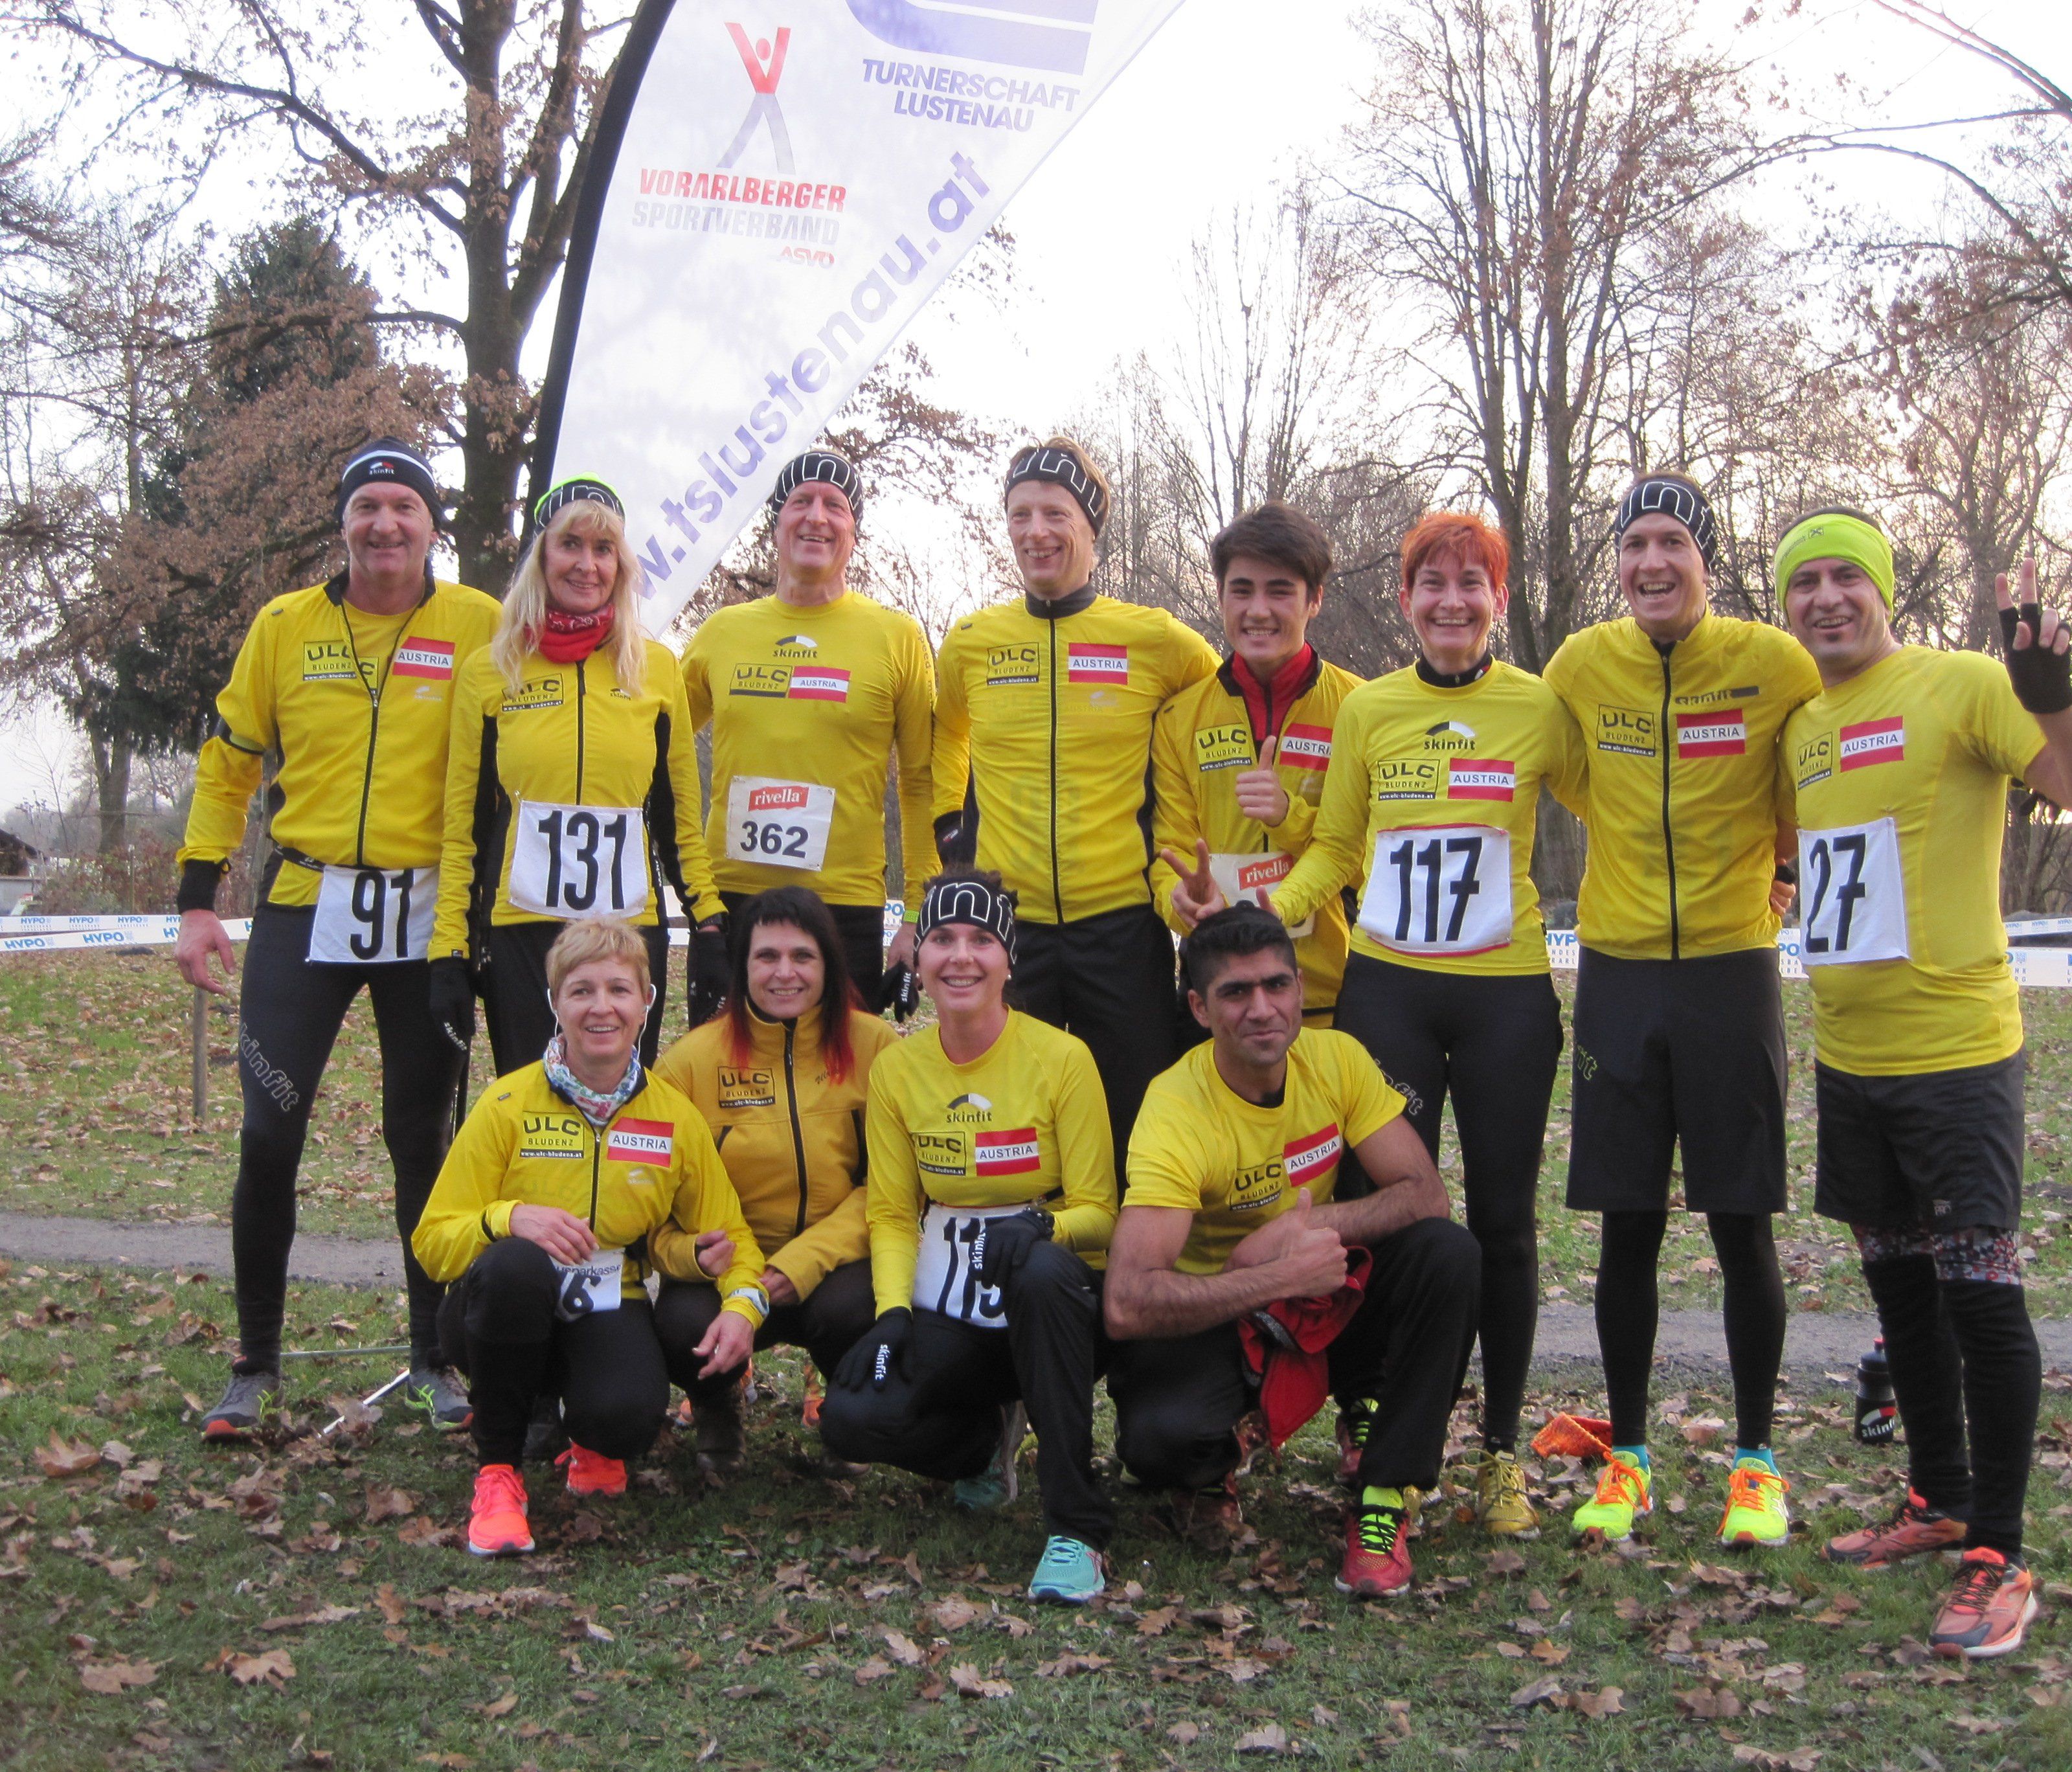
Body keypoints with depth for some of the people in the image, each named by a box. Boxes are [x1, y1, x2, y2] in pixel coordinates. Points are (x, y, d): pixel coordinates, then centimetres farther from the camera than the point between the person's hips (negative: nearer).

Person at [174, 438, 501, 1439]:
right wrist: (197, 898, 4)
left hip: (431, 919, -1)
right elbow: (228, 763, 10)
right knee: (268, 1137, -1)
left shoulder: (480, 627, -1)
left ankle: (435, 1358, 20)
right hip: (305, 908, 1)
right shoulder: (284, 626, 4)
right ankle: (256, 1365, 14)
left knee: (423, 1139, 7)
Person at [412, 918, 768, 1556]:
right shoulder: (508, 1104, -7)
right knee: (516, 1264, -38)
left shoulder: (675, 1116, 0)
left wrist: (744, 1305, -14)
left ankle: (594, 1440, 10)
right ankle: (497, 1472, -16)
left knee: (628, 1414, -33)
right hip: (504, 1314, -1)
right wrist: (507, 1218, -28)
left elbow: (728, 1235, 7)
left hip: (606, 1314, 1)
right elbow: (433, 1241, -7)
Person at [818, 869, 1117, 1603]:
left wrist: (1041, 1229, -30)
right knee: (850, 1419, -25)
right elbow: (892, 1213, 6)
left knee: (1044, 1270, -39)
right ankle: (985, 1440, 12)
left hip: (1050, 1307, -3)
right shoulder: (897, 1068, 3)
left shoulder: (1062, 1058, -9)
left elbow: (1097, 1211, -8)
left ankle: (1076, 1529, -27)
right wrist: (892, 1313, -12)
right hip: (945, 1317, 3)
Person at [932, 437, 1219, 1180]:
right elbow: (942, 737, 25)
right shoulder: (969, 643, 5)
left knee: (1135, 1121, 5)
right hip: (1005, 917, 2)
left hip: (1121, 919, -1)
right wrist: (949, 825, 13)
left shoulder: (1155, 640, -2)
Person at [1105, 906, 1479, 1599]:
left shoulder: (1336, 1059, -11)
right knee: (1161, 1437, -36)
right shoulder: (1177, 1110, -27)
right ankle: (1214, 1461, 5)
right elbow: (1127, 1305, -37)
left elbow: (1426, 1194, -12)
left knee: (1448, 1255, -24)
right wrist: (1283, 1274, -37)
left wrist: (1309, 1223, -28)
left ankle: (1383, 1495, -12)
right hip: (1213, 1313, -4)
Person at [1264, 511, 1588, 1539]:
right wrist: (1266, 912, -7)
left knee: (1502, 1222, 5)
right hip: (1386, 987, 1)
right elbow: (1334, 848, 9)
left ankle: (1501, 1452, 18)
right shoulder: (1367, 708, 4)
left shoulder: (1539, 709, -1)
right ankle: (1382, 1434, 17)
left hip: (1507, 994, -1)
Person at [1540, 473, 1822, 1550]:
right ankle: (1627, 1457, 18)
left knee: (1742, 1227, 3)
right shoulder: (1581, 665, 1)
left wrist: (1783, 871, 13)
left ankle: (1756, 1459, 18)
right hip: (1618, 974, 2)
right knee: (1627, 1228, 6)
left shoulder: (1774, 664, -6)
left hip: (1731, 968, -2)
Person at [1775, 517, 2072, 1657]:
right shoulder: (1800, 725, 12)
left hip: (1955, 1049, -7)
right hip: (1847, 1054, 7)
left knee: (1979, 1290, -4)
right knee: (1898, 1284, 17)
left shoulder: (1959, 686, -9)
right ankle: (1940, 1499, 33)